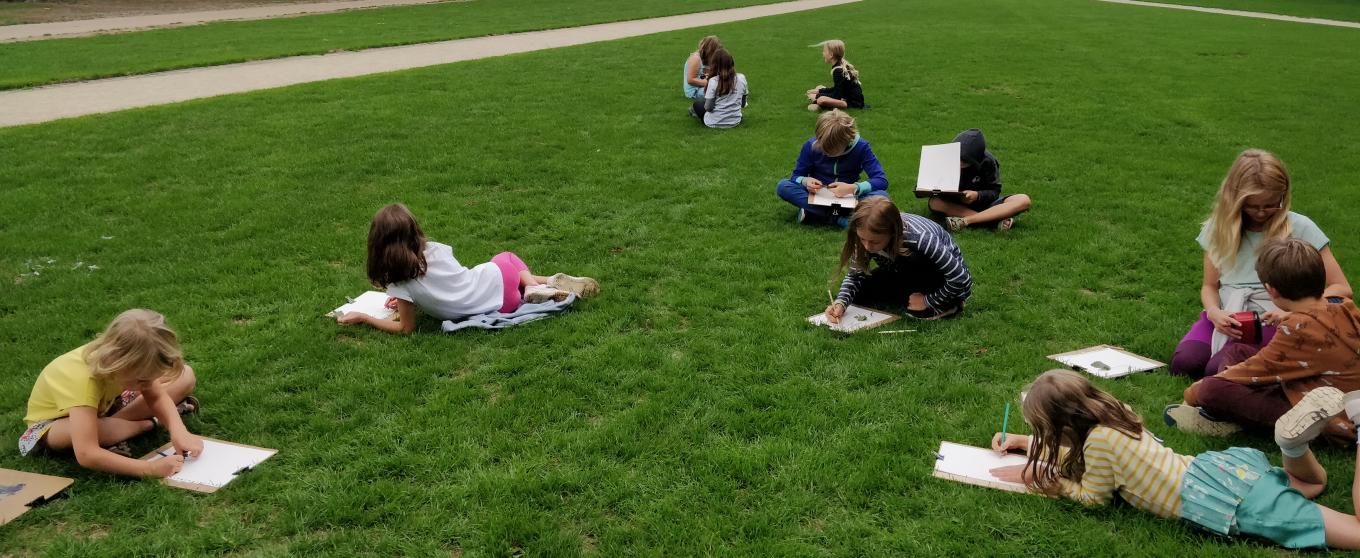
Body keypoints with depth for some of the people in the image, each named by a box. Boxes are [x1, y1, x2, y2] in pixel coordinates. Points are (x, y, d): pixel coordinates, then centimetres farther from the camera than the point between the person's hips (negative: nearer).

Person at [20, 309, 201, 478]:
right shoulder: (82, 379, -42)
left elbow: (157, 396, -13)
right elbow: (86, 454, -49)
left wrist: (179, 431, -32)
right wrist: (151, 468, -51)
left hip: (102, 407, 4)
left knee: (185, 376, -11)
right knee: (98, 430, -42)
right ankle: (151, 422, -15)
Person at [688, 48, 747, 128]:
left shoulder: (713, 81, -21)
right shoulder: (741, 78, -9)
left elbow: (708, 107, -16)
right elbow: (743, 105, 2)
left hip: (715, 123, -4)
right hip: (735, 122, 4)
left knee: (697, 104, 27)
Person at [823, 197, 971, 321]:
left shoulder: (919, 238, -39)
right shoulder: (867, 237, -23)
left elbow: (960, 278, -33)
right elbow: (855, 275, -13)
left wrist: (929, 301, -23)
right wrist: (840, 302, -30)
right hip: (916, 277, 6)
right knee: (860, 292, -14)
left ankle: (945, 304, -15)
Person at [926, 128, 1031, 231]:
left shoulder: (987, 162, -14)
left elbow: (994, 191, -12)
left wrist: (977, 195, -32)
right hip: (957, 205, 0)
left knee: (1023, 200, -27)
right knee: (934, 203, -34)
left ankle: (965, 221, -36)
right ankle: (998, 219, -36)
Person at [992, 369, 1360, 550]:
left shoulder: (1098, 439, -13)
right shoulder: (1112, 416, 15)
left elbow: (1094, 497, -1)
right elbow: (1076, 449, 36)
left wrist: (1050, 483, 8)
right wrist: (1026, 444, 36)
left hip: (1227, 504, -9)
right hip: (1219, 467, 9)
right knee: (1314, 484, 34)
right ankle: (1295, 441, 0)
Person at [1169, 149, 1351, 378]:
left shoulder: (1300, 228, -2)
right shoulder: (1220, 227, 7)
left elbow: (1341, 289, -1)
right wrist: (1214, 312, -11)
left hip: (1273, 323, -3)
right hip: (1226, 317, 3)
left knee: (1219, 370, -29)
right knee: (1184, 362, -26)